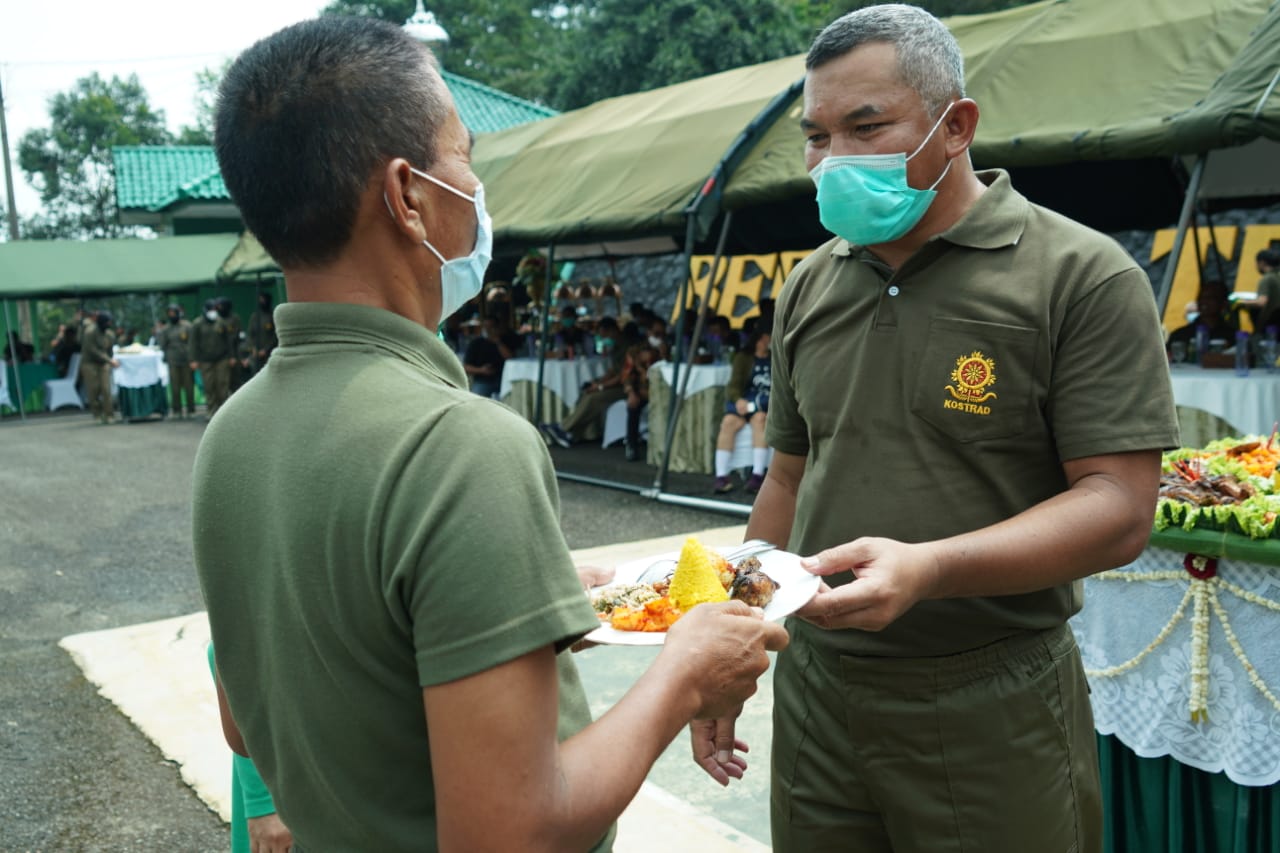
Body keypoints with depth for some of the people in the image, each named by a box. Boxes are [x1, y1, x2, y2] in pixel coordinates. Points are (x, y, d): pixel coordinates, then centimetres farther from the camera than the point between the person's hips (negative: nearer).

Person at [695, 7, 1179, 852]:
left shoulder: (1083, 276, -10)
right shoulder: (809, 287, 7)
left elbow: (1119, 510, -15)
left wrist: (926, 568, -30)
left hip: (993, 716, -4)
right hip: (815, 695, 5)